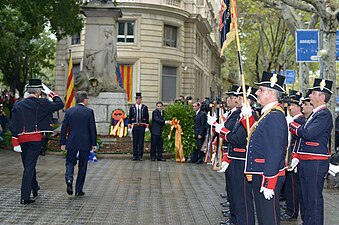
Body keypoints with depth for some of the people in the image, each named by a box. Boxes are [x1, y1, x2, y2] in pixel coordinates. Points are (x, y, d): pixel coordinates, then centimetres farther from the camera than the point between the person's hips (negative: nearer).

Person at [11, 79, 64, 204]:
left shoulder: (18, 105, 3)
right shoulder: (41, 104, -8)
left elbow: (14, 126, -2)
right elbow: (60, 104, 0)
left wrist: (15, 143, -2)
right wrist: (52, 94, 13)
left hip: (22, 139, 4)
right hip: (35, 139, -4)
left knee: (28, 165, 19)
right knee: (29, 167, -3)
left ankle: (34, 188, 40)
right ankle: (25, 197, -5)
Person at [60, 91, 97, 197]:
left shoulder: (69, 111, 2)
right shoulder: (89, 112, -6)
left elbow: (64, 128, 2)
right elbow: (93, 129, -6)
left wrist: (63, 143, 7)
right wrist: (94, 144, 1)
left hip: (72, 143, 2)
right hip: (85, 143, -2)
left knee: (70, 162, 14)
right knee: (82, 166, 9)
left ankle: (69, 179, -15)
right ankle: (79, 190, 13)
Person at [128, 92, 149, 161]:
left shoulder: (145, 107, 4)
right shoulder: (132, 107, 5)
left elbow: (147, 118, 5)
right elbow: (129, 117, 7)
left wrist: (147, 127, -1)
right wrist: (129, 127, 1)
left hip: (142, 127, 0)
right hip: (134, 127, 0)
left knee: (141, 141, 2)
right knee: (135, 141, 4)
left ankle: (140, 156, 8)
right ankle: (135, 156, 11)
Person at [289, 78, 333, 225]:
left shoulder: (324, 114, -13)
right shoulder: (315, 114, 18)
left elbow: (308, 134, -23)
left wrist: (292, 125, -9)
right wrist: (296, 158, 14)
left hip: (316, 163, -10)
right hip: (306, 163, 10)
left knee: (314, 198, -2)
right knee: (307, 197, 17)